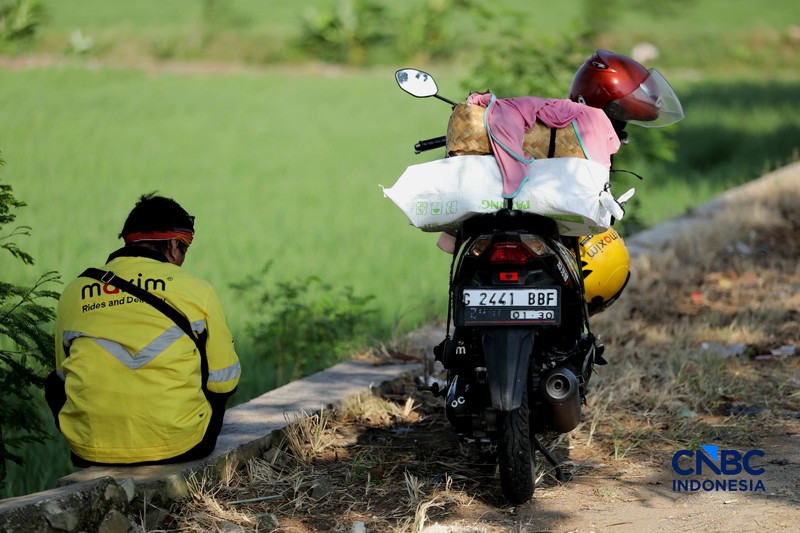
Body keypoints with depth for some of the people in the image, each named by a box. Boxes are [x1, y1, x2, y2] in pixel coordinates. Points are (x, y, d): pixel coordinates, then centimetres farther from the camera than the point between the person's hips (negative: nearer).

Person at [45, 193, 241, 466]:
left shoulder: (74, 292, 9)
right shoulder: (195, 289, 1)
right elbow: (224, 382, 9)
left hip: (90, 447, 2)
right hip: (179, 446, -1)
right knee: (217, 387, 32)